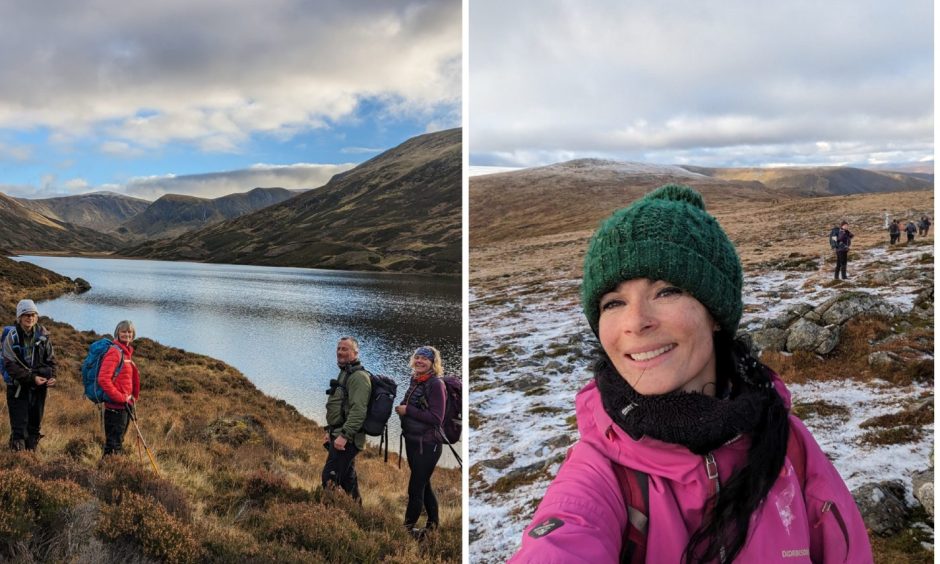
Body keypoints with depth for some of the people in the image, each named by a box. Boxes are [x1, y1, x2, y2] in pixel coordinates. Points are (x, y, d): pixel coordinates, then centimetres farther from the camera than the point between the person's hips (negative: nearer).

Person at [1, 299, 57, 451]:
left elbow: (51, 359, 9)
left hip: (39, 387, 4)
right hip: (18, 387, -4)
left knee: (35, 425, 12)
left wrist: (52, 377, -8)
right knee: (19, 426, -7)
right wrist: (32, 378, -20)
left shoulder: (43, 335, 2)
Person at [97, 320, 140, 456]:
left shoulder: (127, 352, 13)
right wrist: (120, 398, -20)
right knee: (113, 444, -4)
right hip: (115, 407, -9)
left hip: (125, 405, 9)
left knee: (118, 442, 19)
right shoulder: (115, 352, -14)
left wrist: (133, 398, 12)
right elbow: (103, 379, -23)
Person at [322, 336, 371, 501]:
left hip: (347, 439, -10)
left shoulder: (358, 376, -15)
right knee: (347, 478, 16)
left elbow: (358, 410, -25)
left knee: (329, 478, -13)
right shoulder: (344, 374, 18)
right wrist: (330, 432, 21)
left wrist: (344, 435, -28)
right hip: (341, 435, 10)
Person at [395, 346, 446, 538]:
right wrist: (400, 408, 1)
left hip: (427, 444, -8)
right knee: (423, 484, 19)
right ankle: (434, 522, 35)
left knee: (415, 488, -1)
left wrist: (407, 410, -20)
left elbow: (436, 418, -21)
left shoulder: (436, 384, -15)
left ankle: (408, 528, 11)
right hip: (412, 441, 8)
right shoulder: (415, 380, 6)